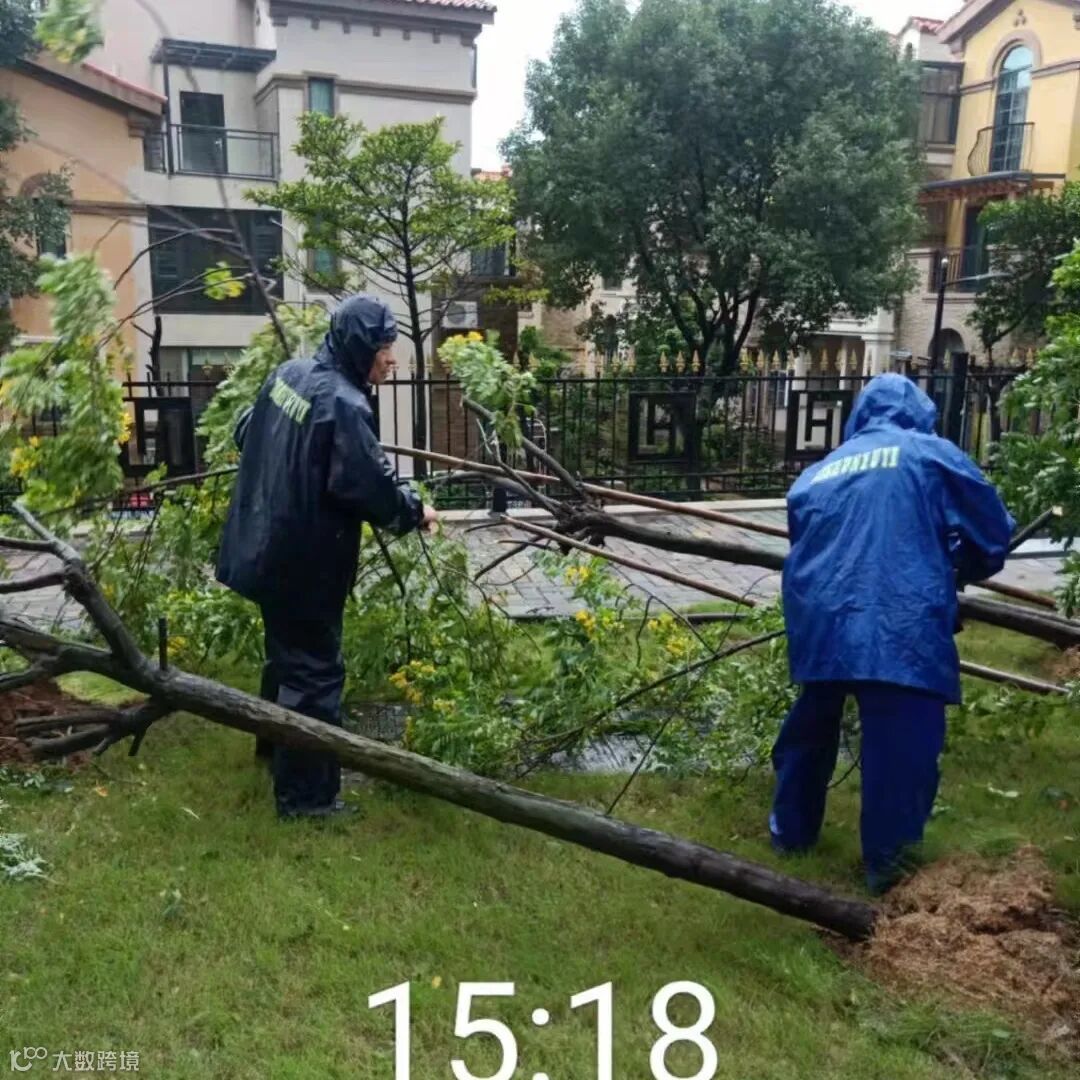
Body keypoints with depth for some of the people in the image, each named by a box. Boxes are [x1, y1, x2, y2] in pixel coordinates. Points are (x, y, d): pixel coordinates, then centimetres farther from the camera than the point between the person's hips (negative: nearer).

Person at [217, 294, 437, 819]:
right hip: (305, 561, -9)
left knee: (287, 654, 26)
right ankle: (306, 794, 11)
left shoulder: (287, 373, 3)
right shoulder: (344, 405, -24)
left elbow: (245, 433, 17)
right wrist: (415, 511, -5)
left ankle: (277, 751, 47)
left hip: (266, 546, 9)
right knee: (314, 670, 2)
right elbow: (374, 487, -23)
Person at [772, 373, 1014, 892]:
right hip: (898, 626, -5)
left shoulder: (819, 471, 21)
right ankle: (889, 860, 13)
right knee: (902, 743, 5)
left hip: (819, 621, 5)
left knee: (811, 726, 22)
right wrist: (964, 570, 29)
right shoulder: (931, 454, 8)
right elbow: (993, 531, 11)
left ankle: (791, 827, 36)